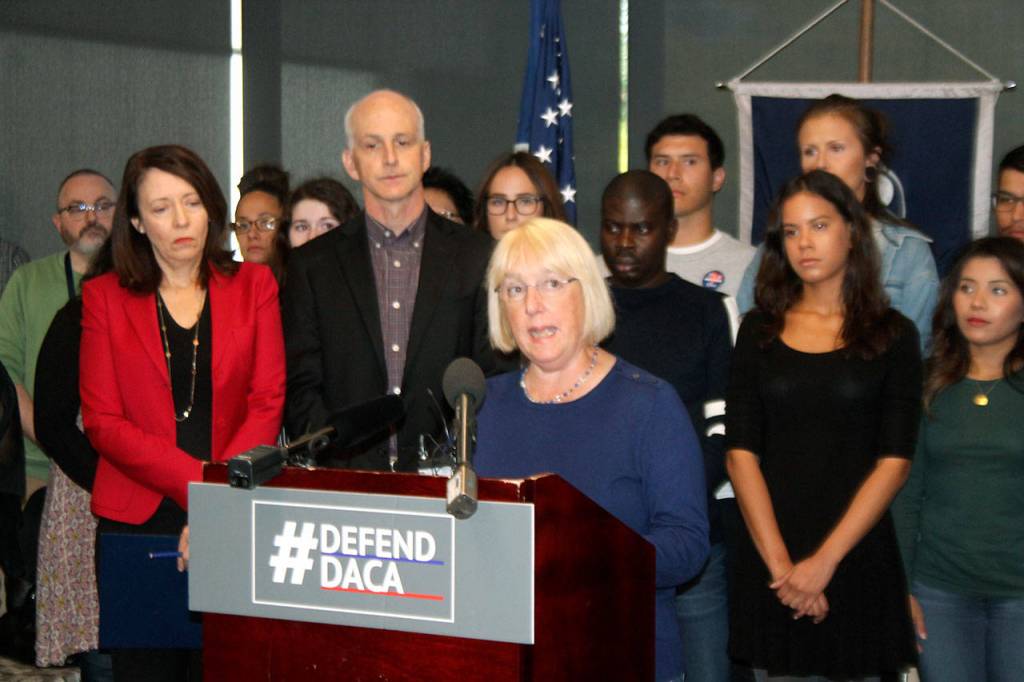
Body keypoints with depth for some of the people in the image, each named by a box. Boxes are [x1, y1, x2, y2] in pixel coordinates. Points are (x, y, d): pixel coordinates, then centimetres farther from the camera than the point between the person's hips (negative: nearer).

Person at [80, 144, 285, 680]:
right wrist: (198, 482, -13)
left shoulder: (253, 285, 8)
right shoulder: (104, 297, 6)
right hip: (136, 518, 0)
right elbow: (102, 422, -1)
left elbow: (267, 404, 2)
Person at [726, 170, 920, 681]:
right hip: (768, 557, 1)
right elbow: (740, 453, -1)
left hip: (857, 556, -1)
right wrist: (779, 562, -12)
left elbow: (894, 461, -5)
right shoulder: (760, 330, 7)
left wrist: (825, 559, -13)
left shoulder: (892, 334, 3)